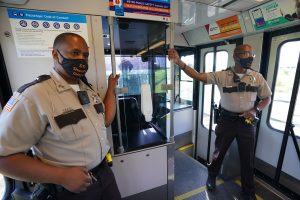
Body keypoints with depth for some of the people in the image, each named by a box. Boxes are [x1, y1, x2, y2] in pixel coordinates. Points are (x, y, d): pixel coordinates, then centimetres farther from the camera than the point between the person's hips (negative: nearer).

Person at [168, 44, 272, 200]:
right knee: (219, 151, 15)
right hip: (226, 120, -2)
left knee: (247, 157, 17)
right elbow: (198, 76, -18)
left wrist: (255, 110, -12)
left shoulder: (257, 77, -1)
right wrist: (180, 62, -29)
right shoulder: (222, 75, -9)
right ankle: (211, 177, 43)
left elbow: (267, 98, 8)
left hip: (247, 122, 2)